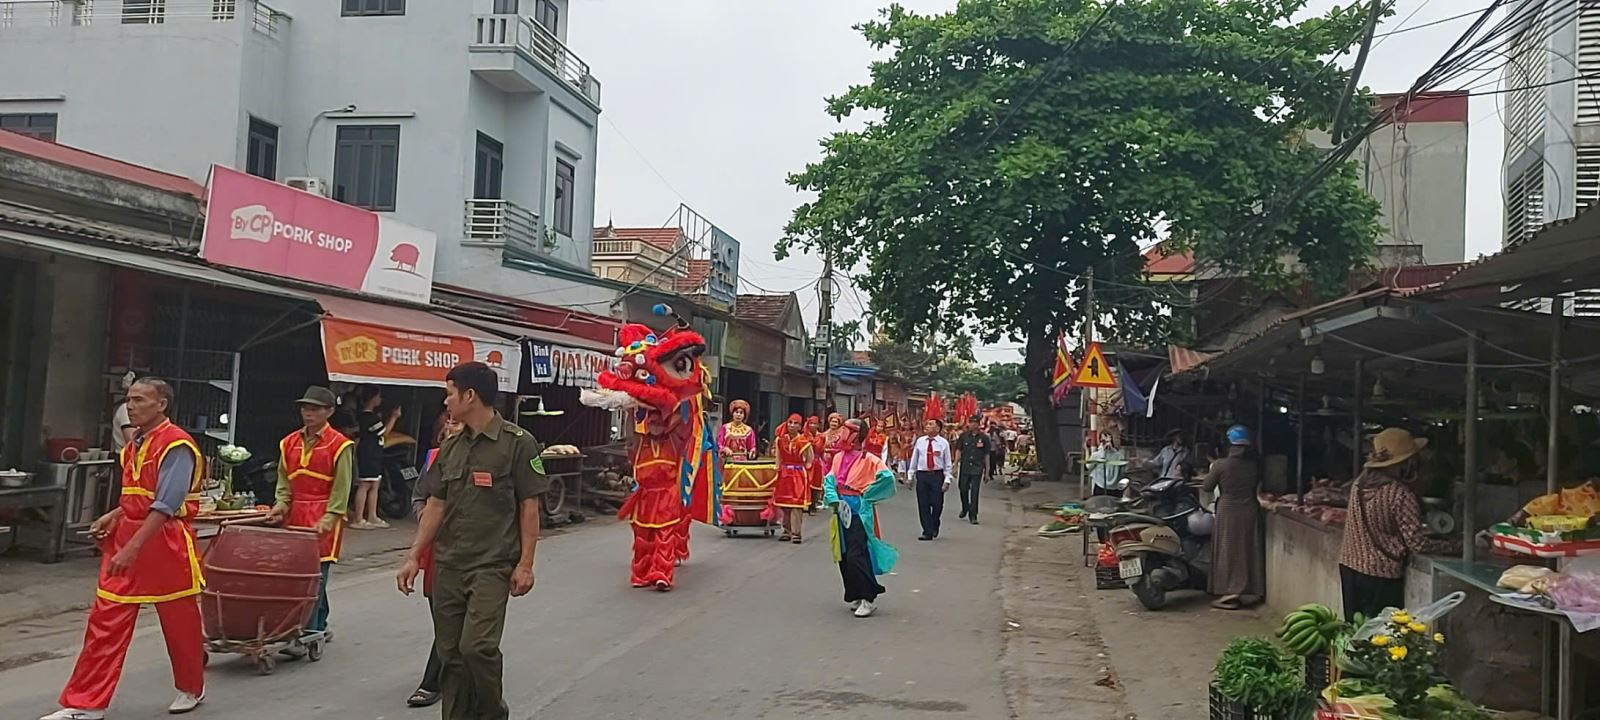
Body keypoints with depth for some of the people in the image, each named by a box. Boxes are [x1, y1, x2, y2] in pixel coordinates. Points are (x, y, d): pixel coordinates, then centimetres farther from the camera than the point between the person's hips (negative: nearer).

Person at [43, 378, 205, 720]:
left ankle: (192, 688, 28)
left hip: (166, 541, -8)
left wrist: (133, 548, -27)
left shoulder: (176, 445, -16)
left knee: (180, 622, 8)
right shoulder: (135, 444, 12)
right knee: (105, 621, 3)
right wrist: (113, 517, 7)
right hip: (127, 536, 8)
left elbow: (166, 505, -23)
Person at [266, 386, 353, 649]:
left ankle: (306, 635, -8)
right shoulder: (289, 443, 11)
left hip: (323, 518, -5)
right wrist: (280, 506, -3)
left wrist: (326, 521, -14)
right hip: (295, 516, 5)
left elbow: (341, 490, -6)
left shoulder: (339, 445, -4)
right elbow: (284, 483, 15)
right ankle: (319, 626, 22)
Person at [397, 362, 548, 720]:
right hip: (448, 566, 6)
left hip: (493, 566, -6)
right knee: (450, 652, 8)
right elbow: (436, 505, 14)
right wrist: (414, 557, 9)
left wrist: (525, 564, -10)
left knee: (477, 646, -14)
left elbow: (529, 508, -7)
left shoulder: (517, 442, -7)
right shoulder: (450, 447, 11)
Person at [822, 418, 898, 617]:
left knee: (856, 556, -13)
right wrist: (833, 498, -10)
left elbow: (887, 477, -23)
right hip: (842, 511, 7)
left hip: (859, 512, -7)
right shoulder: (839, 457, 10)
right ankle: (854, 596, 23)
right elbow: (829, 480, 7)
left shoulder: (868, 459, -11)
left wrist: (866, 495, -14)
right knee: (843, 557, 11)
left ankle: (869, 599, -5)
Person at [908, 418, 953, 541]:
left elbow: (947, 463, -1)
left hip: (937, 475, -2)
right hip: (922, 475, 2)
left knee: (937, 504, 0)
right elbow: (914, 459, 11)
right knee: (923, 505, 1)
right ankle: (928, 532, 10)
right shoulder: (920, 441, 5)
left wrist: (947, 480, -6)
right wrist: (911, 476, 11)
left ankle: (934, 527, 27)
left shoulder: (943, 443, -2)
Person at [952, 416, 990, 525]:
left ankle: (973, 515, 5)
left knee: (975, 492, -2)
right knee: (963, 489, 6)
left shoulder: (984, 438, 1)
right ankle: (965, 509, 32)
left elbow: (986, 455, 5)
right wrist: (956, 466, -2)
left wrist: (987, 471, 5)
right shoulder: (963, 436, 3)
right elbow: (958, 451, 5)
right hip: (964, 467, 1)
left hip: (977, 469, -1)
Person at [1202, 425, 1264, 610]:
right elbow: (1258, 484, 12)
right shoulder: (1254, 465, -3)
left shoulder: (1221, 465, -13)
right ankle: (1252, 591, 18)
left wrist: (1212, 471, 12)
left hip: (1228, 512, -4)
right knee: (1250, 551, 12)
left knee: (1229, 551, 3)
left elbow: (1208, 487, -3)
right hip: (1250, 511, 4)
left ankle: (1231, 593, 0)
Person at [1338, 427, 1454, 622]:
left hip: (1349, 565, 7)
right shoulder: (1401, 496, -18)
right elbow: (1418, 545, -16)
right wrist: (1449, 545, 1)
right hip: (1380, 574, -7)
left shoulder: (1360, 482, 2)